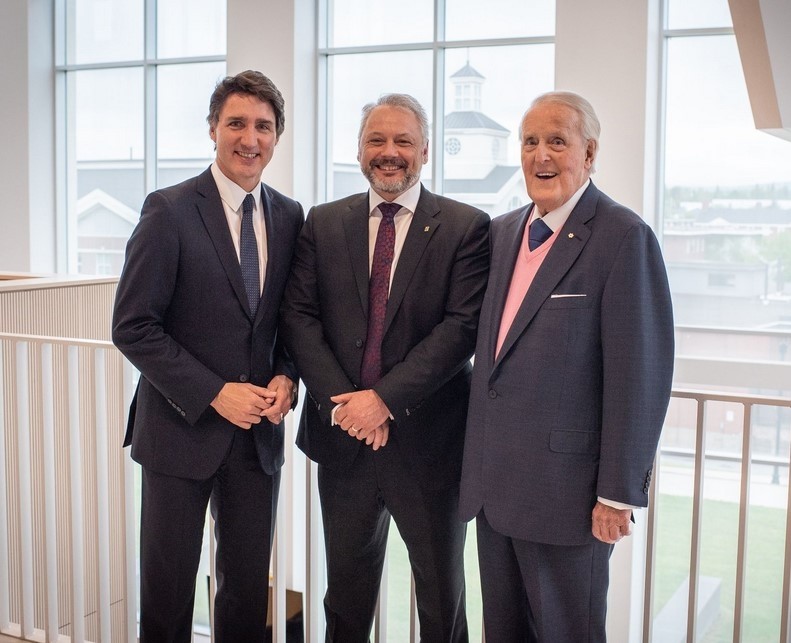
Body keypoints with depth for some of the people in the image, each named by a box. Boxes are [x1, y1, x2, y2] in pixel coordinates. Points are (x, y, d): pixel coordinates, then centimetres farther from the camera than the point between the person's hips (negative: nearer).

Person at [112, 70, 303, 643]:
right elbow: (133, 327, -11)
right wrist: (214, 394, -16)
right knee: (167, 590, 10)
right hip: (183, 428, -3)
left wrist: (286, 377, -6)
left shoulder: (290, 216, 4)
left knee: (248, 587, 14)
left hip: (260, 432, 4)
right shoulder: (169, 210, -9)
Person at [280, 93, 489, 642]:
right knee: (347, 595, 19)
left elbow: (462, 327, -13)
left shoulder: (466, 227, -5)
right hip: (343, 437, 3)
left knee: (442, 598, 15)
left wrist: (385, 399, -19)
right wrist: (342, 401, -14)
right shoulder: (323, 224, 6)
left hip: (428, 440, -2)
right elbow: (298, 317, -1)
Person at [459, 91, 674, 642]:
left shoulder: (623, 236, -12)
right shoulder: (504, 231, 11)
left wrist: (618, 493, -16)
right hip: (493, 483, 7)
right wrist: (479, 460, 12)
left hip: (567, 485, -7)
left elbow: (640, 374, -15)